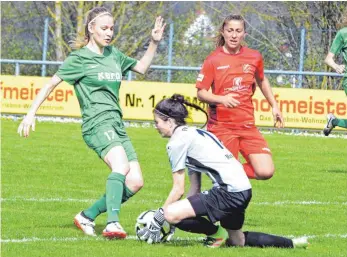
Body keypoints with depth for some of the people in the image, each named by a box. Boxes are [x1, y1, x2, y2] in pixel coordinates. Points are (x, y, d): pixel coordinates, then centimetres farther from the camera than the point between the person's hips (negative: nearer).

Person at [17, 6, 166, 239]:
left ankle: (87, 217, 8)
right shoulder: (80, 58, 0)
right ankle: (113, 223, -45)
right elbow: (52, 83, 2)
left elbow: (141, 68, 31)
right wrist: (32, 113, -3)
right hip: (97, 123, -8)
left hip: (117, 125, 8)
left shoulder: (113, 54, 18)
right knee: (121, 165, -33)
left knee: (135, 182, -3)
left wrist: (154, 43, 17)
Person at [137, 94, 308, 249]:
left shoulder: (177, 141, -5)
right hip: (243, 189, 10)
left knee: (170, 214, -19)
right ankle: (291, 243, 28)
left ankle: (216, 233, 1)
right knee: (237, 241, 28)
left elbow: (179, 190, -5)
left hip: (229, 191, -10)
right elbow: (195, 187, 22)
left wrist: (158, 218, 1)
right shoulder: (191, 133, 23)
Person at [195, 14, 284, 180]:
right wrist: (222, 99, -24)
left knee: (266, 172, -12)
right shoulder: (213, 60, -5)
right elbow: (201, 93, -7)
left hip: (247, 126, 3)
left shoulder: (254, 57, 5)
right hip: (221, 127, -3)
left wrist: (274, 106, 23)